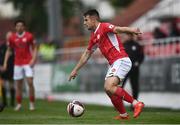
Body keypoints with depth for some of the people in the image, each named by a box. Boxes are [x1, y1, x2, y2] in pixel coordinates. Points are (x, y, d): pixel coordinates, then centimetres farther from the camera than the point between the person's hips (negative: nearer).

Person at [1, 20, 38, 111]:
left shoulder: (29, 36, -4)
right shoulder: (12, 38, 3)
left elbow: (34, 48, 3)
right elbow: (8, 50, 12)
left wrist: (33, 59, -10)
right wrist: (5, 63, 6)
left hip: (28, 63, -2)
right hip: (17, 64, 2)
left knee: (30, 83, -11)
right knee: (18, 85, 5)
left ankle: (32, 103, -2)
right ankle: (18, 104, 15)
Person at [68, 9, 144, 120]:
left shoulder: (104, 27, -7)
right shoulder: (94, 37, 20)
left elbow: (117, 29, -28)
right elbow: (86, 55, 31)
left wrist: (131, 30, -48)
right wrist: (75, 70, 36)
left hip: (121, 60, -9)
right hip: (114, 64, 9)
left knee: (109, 87, -22)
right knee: (108, 90, 6)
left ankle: (136, 103, -19)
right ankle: (123, 115, 18)